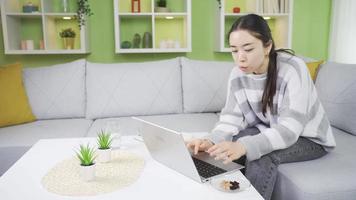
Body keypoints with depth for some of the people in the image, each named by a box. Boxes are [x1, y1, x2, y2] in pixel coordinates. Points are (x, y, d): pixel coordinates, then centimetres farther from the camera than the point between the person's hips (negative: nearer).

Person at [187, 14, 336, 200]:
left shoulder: (293, 69, -29)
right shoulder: (238, 74, -12)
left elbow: (289, 130, -35)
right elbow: (231, 117, -13)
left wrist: (244, 146, -50)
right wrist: (212, 141, -34)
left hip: (308, 138, -4)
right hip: (269, 131, 5)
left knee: (263, 155, -32)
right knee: (227, 147, -20)